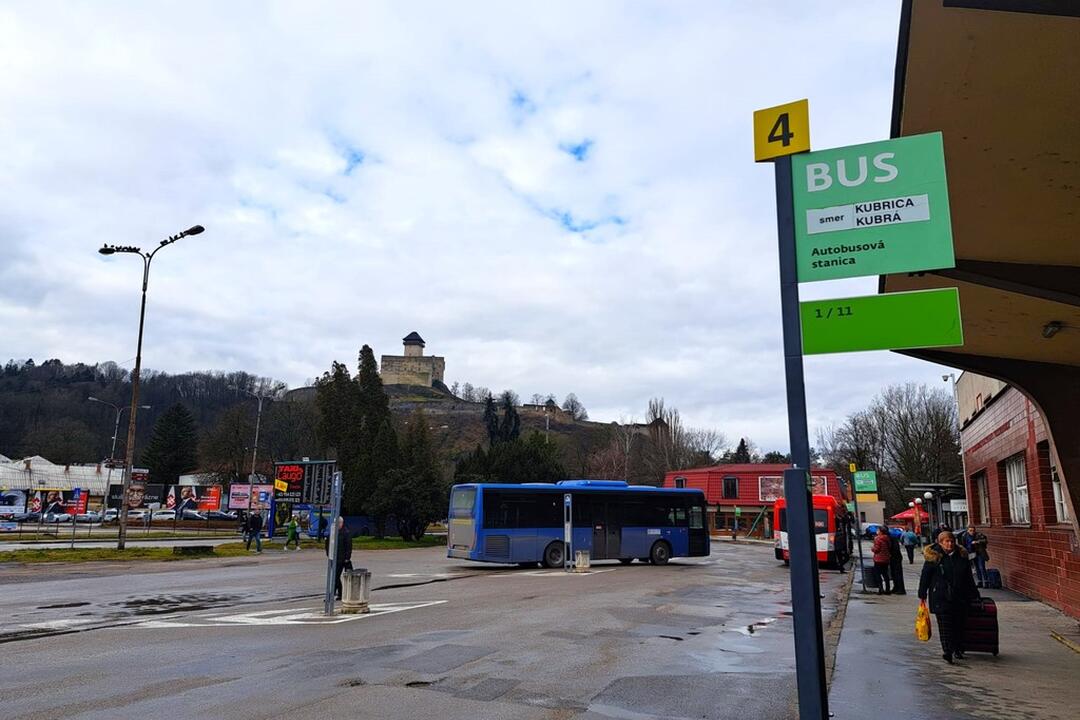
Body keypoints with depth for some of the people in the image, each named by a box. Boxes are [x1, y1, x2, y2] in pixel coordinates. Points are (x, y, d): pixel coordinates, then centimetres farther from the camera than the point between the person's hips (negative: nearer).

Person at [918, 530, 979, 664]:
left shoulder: (962, 556, 9)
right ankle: (947, 651, -14)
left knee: (959, 623, 8)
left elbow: (968, 576, 19)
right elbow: (925, 576, 0)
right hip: (941, 596, -4)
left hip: (960, 596, 4)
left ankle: (958, 649, 23)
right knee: (945, 623, -9)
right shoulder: (933, 557, -3)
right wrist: (922, 595, -2)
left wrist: (973, 594, 20)